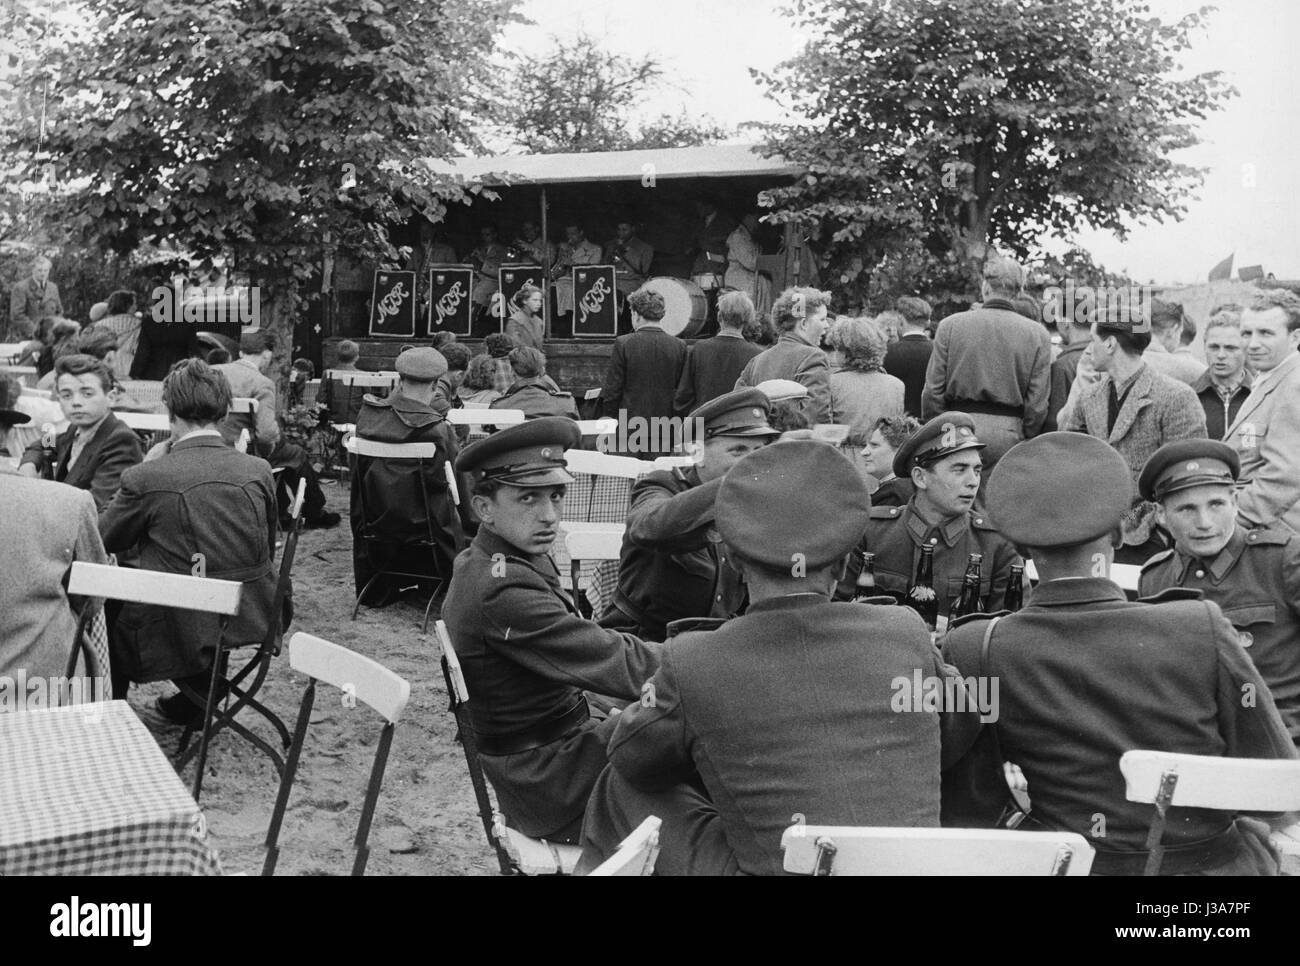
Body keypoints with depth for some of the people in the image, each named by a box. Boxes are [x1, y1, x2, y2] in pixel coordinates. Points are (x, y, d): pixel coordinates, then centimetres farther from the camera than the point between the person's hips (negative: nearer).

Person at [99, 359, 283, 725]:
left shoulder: (144, 478, -15)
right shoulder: (258, 470, -5)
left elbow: (104, 540, 3)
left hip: (182, 631, -4)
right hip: (257, 618, 4)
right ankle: (199, 693, 36)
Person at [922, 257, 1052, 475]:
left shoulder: (950, 325, 1)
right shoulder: (1037, 335, 1)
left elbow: (933, 390, 1)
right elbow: (1037, 402, 0)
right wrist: (1027, 442, 10)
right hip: (1008, 432, 0)